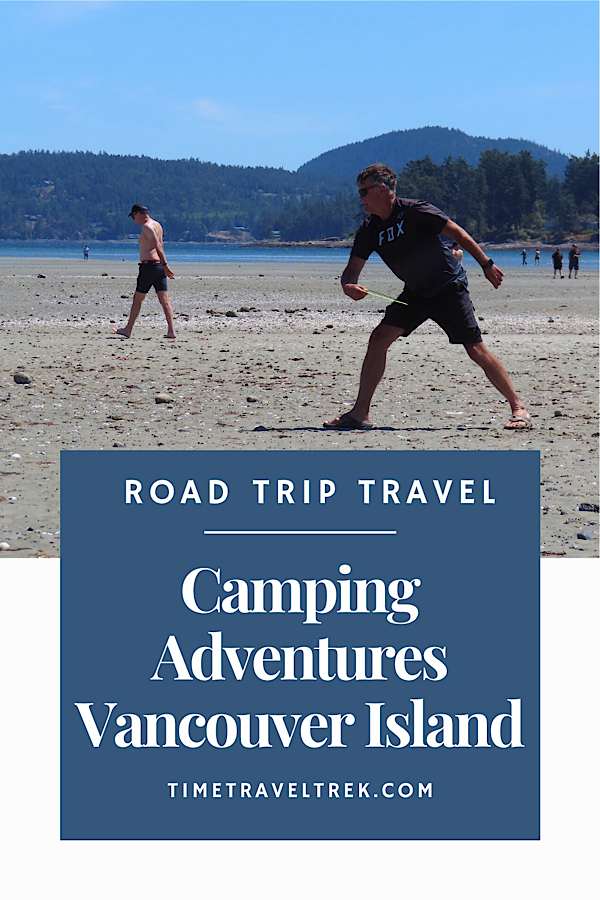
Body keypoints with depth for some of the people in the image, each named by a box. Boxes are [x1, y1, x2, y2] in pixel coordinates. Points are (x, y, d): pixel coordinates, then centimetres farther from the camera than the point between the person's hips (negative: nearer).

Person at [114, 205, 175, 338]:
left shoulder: (147, 227, -11)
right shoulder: (157, 225, 17)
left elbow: (158, 246, -21)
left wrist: (165, 265, -26)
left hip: (148, 266, -8)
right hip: (159, 266, 8)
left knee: (137, 299, 3)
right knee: (164, 301, 2)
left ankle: (128, 330, 11)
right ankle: (171, 331, -6)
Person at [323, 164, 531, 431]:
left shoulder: (414, 211, -19)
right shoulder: (369, 230, 0)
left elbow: (457, 233, -14)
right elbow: (352, 269, 2)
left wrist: (486, 264, -15)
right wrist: (348, 286, -22)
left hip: (449, 287, -6)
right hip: (415, 294, 6)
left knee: (476, 350, -11)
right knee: (379, 338, -7)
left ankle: (518, 407, -1)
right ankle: (359, 414, -3)